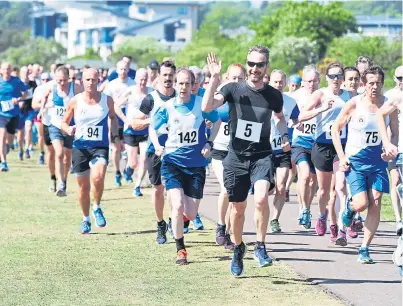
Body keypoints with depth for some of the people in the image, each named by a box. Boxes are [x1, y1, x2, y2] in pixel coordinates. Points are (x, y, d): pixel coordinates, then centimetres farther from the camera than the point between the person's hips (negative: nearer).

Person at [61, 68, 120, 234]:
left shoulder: (107, 100, 0)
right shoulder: (75, 101, -2)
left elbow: (113, 117, 19)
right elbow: (64, 122, 8)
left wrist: (115, 135, 7)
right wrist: (68, 129, -14)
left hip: (100, 146, -1)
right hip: (80, 146, 1)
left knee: (98, 177, -26)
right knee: (84, 186, 7)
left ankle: (97, 208, 0)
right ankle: (86, 220, 27)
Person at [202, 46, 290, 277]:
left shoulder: (274, 95, 1)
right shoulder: (234, 89, -5)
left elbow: (280, 117, 23)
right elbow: (207, 107, -21)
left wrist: (285, 136, 5)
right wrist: (215, 79, -27)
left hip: (262, 156, -1)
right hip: (236, 156, 1)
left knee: (261, 198, -26)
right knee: (238, 208, 11)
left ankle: (260, 247, -10)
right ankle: (238, 248, 37)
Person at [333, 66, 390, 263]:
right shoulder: (354, 104, -9)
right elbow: (336, 129, 0)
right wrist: (342, 157, -6)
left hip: (377, 161, 3)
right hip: (355, 160, -2)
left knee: (375, 205, -4)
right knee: (361, 204, -13)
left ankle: (364, 249, 4)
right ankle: (349, 205, 24)